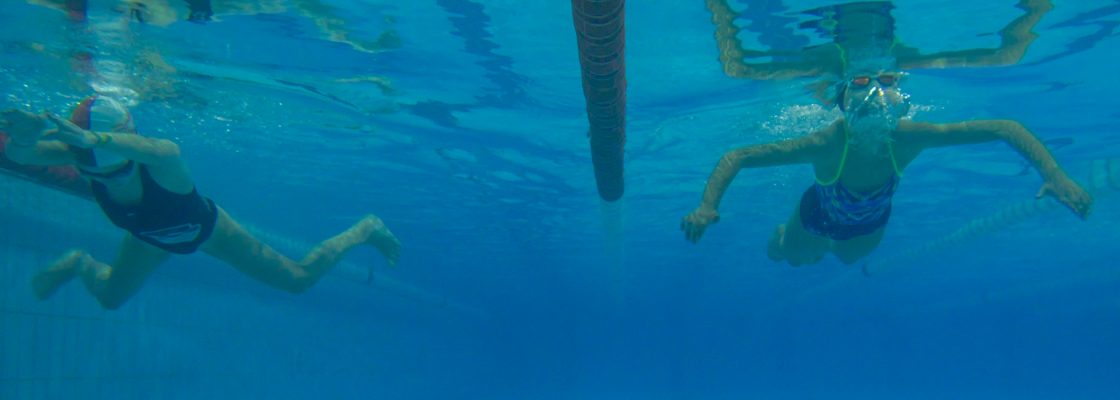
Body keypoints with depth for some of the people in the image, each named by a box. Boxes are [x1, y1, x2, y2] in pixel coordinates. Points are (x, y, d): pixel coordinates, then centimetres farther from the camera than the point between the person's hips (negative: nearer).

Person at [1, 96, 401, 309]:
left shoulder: (162, 158, -46)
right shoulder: (82, 154, -33)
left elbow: (150, 147, -72)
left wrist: (94, 138, -93)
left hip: (203, 227, -4)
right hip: (150, 236, 4)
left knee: (300, 280, 6)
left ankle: (366, 229, 27)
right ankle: (79, 264, 52)